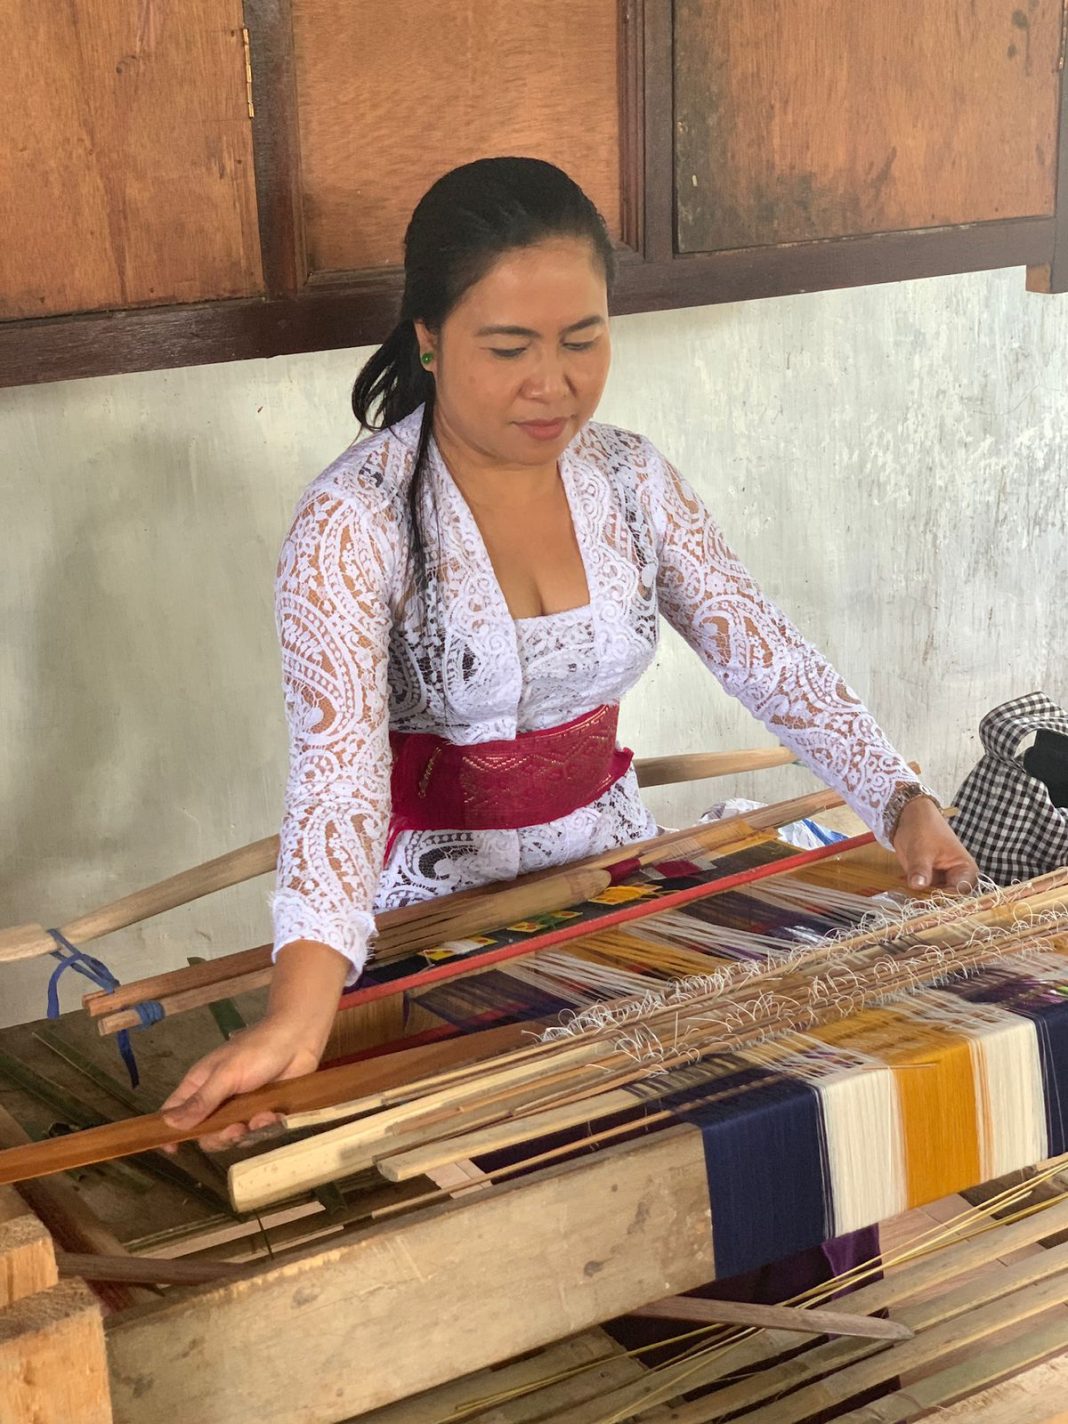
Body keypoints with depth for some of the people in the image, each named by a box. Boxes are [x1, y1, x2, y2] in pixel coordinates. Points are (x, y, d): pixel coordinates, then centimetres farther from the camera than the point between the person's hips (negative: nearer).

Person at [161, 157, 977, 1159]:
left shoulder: (630, 478, -2)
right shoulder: (356, 519, -19)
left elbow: (764, 654, -1)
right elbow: (337, 761, -31)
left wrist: (900, 802, -15)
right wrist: (302, 1006, -45)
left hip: (609, 856, 5)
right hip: (434, 897, -4)